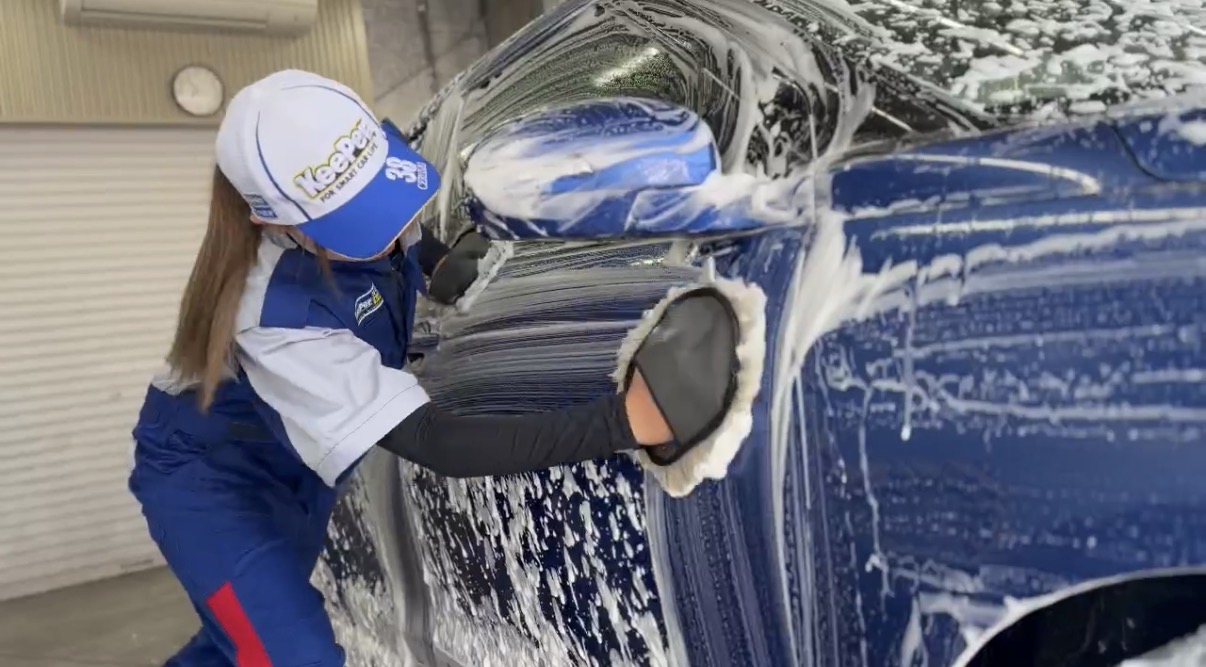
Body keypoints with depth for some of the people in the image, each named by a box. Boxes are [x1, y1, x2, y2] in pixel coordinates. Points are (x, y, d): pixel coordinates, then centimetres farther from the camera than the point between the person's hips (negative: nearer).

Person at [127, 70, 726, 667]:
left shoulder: (368, 194, -19)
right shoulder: (280, 316, -41)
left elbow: (402, 236, 7)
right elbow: (436, 443, -46)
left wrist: (444, 261, -17)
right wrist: (627, 420, -56)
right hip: (208, 475, -7)